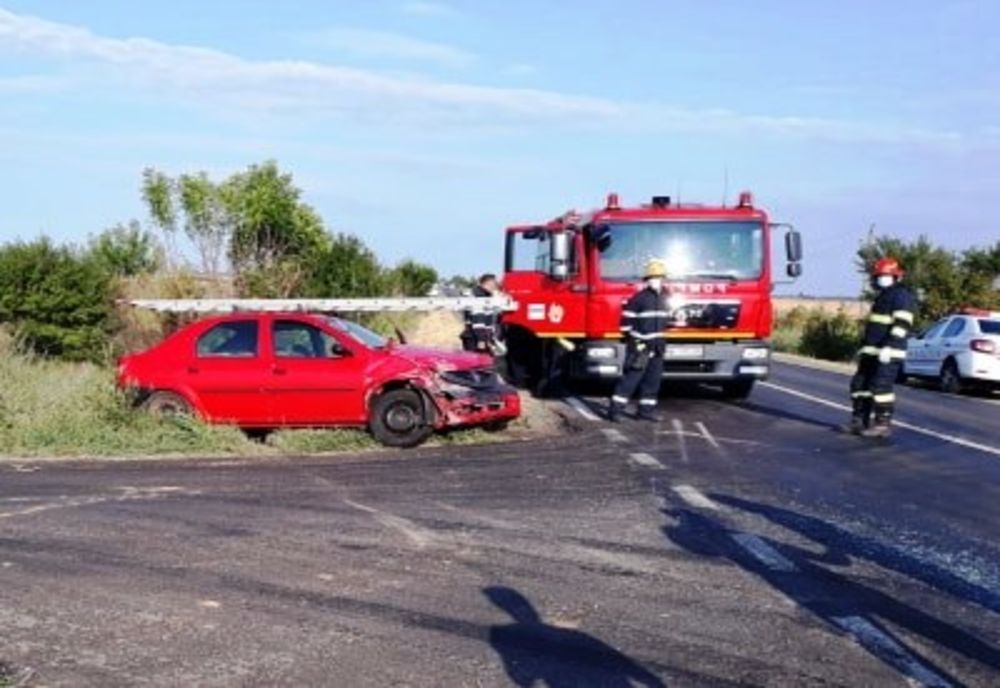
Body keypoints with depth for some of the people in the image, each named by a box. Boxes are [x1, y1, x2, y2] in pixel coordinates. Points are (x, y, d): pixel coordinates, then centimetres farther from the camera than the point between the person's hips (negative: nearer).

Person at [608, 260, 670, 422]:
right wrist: (632, 339, -11)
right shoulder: (639, 298, -11)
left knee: (652, 380, 10)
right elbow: (627, 320, -12)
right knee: (631, 378, -10)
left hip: (656, 347, 7)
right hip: (640, 346, -7)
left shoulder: (662, 299, 12)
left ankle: (646, 409, 18)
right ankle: (615, 409, -8)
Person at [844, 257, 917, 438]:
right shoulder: (882, 297, 23)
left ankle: (883, 424, -8)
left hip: (889, 353, -10)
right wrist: (864, 349, 27)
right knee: (860, 384, 9)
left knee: (881, 386, -12)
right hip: (872, 352, 10)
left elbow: (901, 325, -19)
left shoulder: (901, 296, -8)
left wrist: (888, 347, -26)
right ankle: (859, 421, 14)